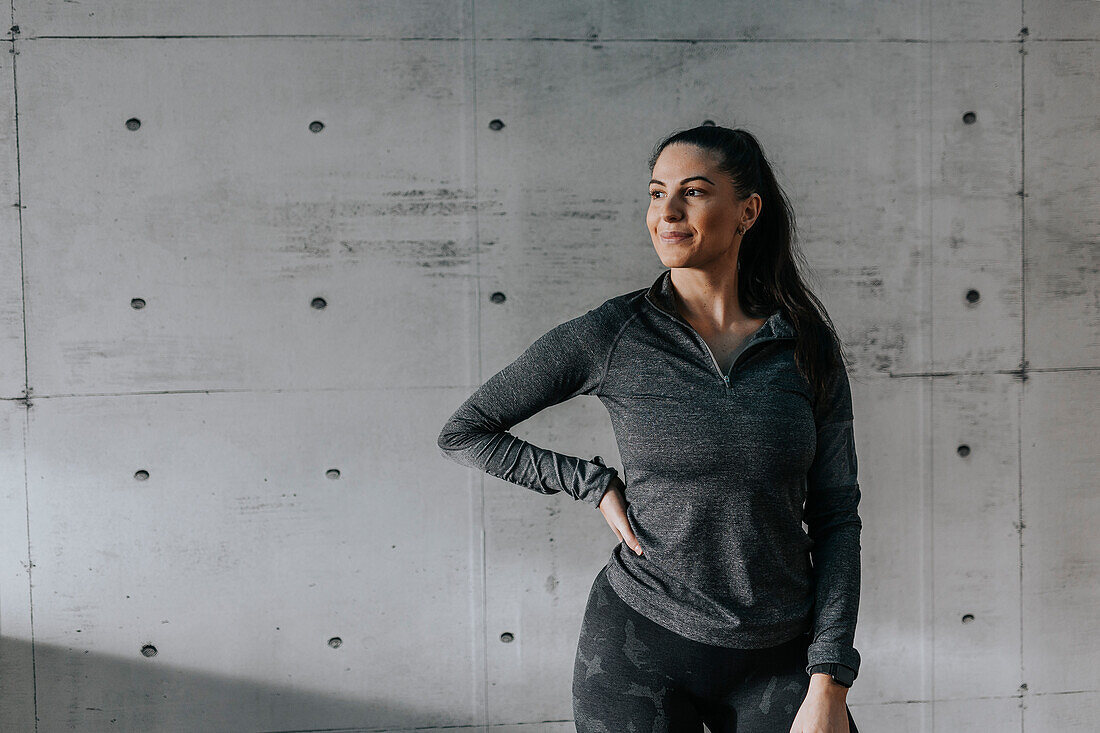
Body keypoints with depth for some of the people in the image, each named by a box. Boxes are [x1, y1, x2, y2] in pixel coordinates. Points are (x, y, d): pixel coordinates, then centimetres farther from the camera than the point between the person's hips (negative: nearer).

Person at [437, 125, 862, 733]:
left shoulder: (809, 341, -1)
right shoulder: (610, 335, -6)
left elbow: (836, 516, 1)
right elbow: (462, 434, 1)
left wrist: (829, 683, -6)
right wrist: (595, 484, -6)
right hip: (640, 647, -1)